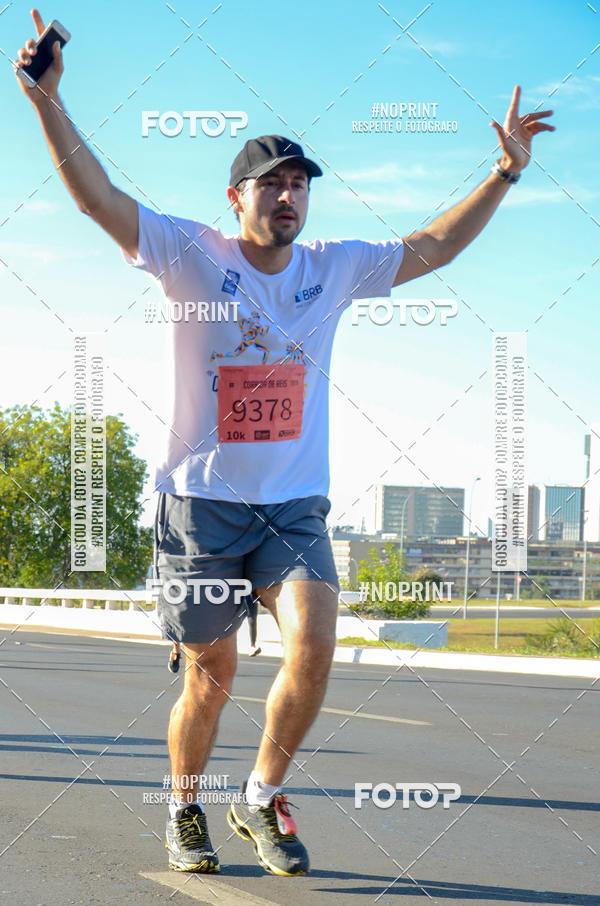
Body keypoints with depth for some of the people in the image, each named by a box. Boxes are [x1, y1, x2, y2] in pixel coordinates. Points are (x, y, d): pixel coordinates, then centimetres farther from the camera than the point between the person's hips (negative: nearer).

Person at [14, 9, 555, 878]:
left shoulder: (334, 268, 6)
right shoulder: (193, 255, -6)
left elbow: (431, 248, 14)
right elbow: (97, 196, -14)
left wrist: (506, 170, 9)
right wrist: (49, 103, -26)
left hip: (295, 505, 3)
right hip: (201, 502, -3)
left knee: (314, 645, -18)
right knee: (211, 678, 3)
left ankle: (263, 797, 5)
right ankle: (185, 807, 30)